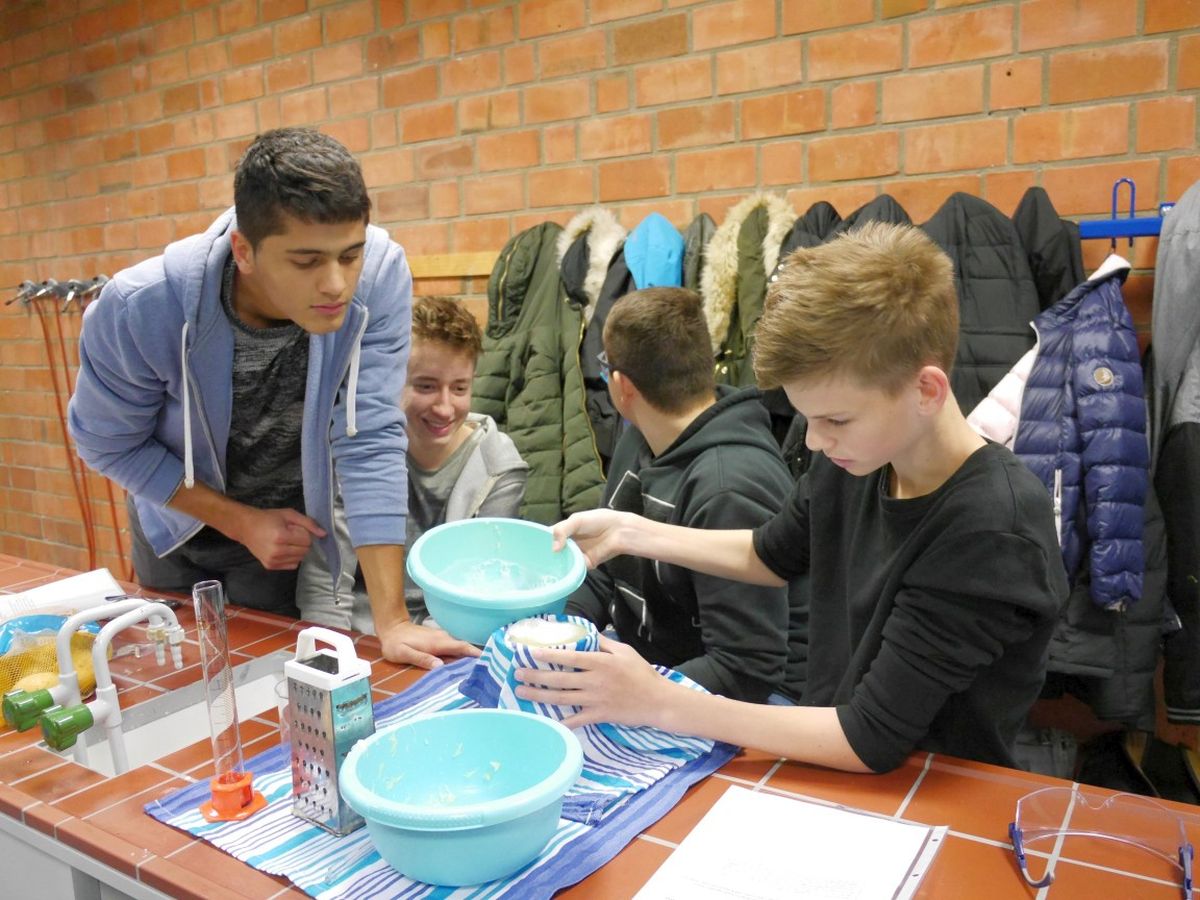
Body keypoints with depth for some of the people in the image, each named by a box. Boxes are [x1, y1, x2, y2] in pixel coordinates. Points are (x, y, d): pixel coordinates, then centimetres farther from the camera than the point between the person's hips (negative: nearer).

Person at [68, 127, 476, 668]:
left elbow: (370, 442, -31)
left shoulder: (380, 275, -32)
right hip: (182, 513, 1)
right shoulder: (137, 309, -31)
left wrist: (392, 621, -33)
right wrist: (242, 522, -17)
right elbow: (108, 442, -14)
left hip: (293, 518, -1)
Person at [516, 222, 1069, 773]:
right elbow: (773, 556, 13)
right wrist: (627, 532, 2)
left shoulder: (991, 532, -27)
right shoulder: (852, 462, -6)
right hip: (831, 767, 6)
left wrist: (661, 704, -28)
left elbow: (871, 742, -25)